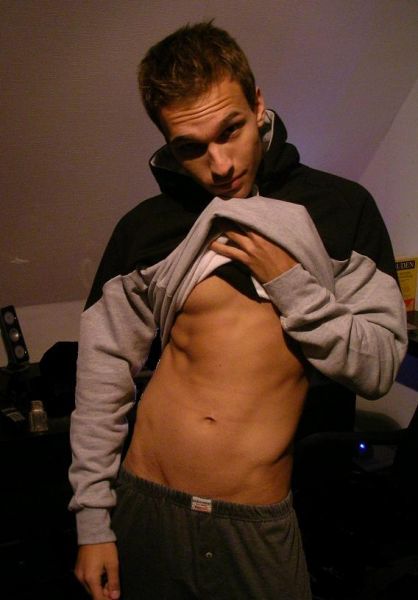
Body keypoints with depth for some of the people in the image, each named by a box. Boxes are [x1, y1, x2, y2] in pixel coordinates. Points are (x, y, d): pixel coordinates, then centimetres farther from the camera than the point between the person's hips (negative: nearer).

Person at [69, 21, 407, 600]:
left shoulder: (341, 210, -4)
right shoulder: (145, 228, -3)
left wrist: (290, 284, -16)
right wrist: (93, 522, 1)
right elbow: (102, 378, 0)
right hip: (142, 509, 2)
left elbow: (379, 367, -3)